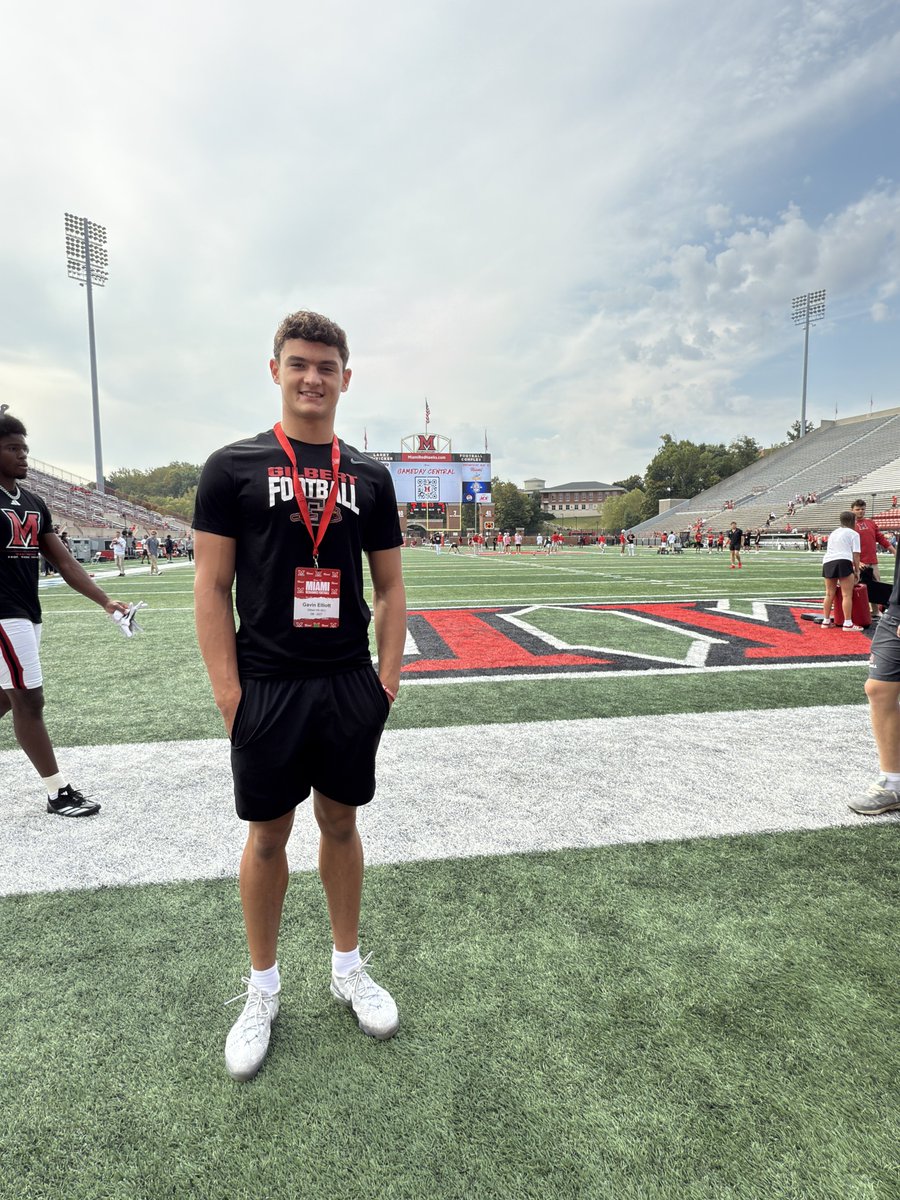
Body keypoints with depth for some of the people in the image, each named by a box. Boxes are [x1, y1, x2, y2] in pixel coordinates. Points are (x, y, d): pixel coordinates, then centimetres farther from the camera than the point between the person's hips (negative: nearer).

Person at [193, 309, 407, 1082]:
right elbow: (212, 586, -4)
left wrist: (388, 675, 0)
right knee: (268, 835, 11)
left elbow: (389, 586, 8)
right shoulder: (234, 466, -1)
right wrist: (228, 692, -10)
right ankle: (263, 987, 32)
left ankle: (349, 966, 36)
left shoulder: (369, 477, 7)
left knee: (341, 823, 16)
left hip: (349, 687, 3)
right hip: (267, 688, -2)